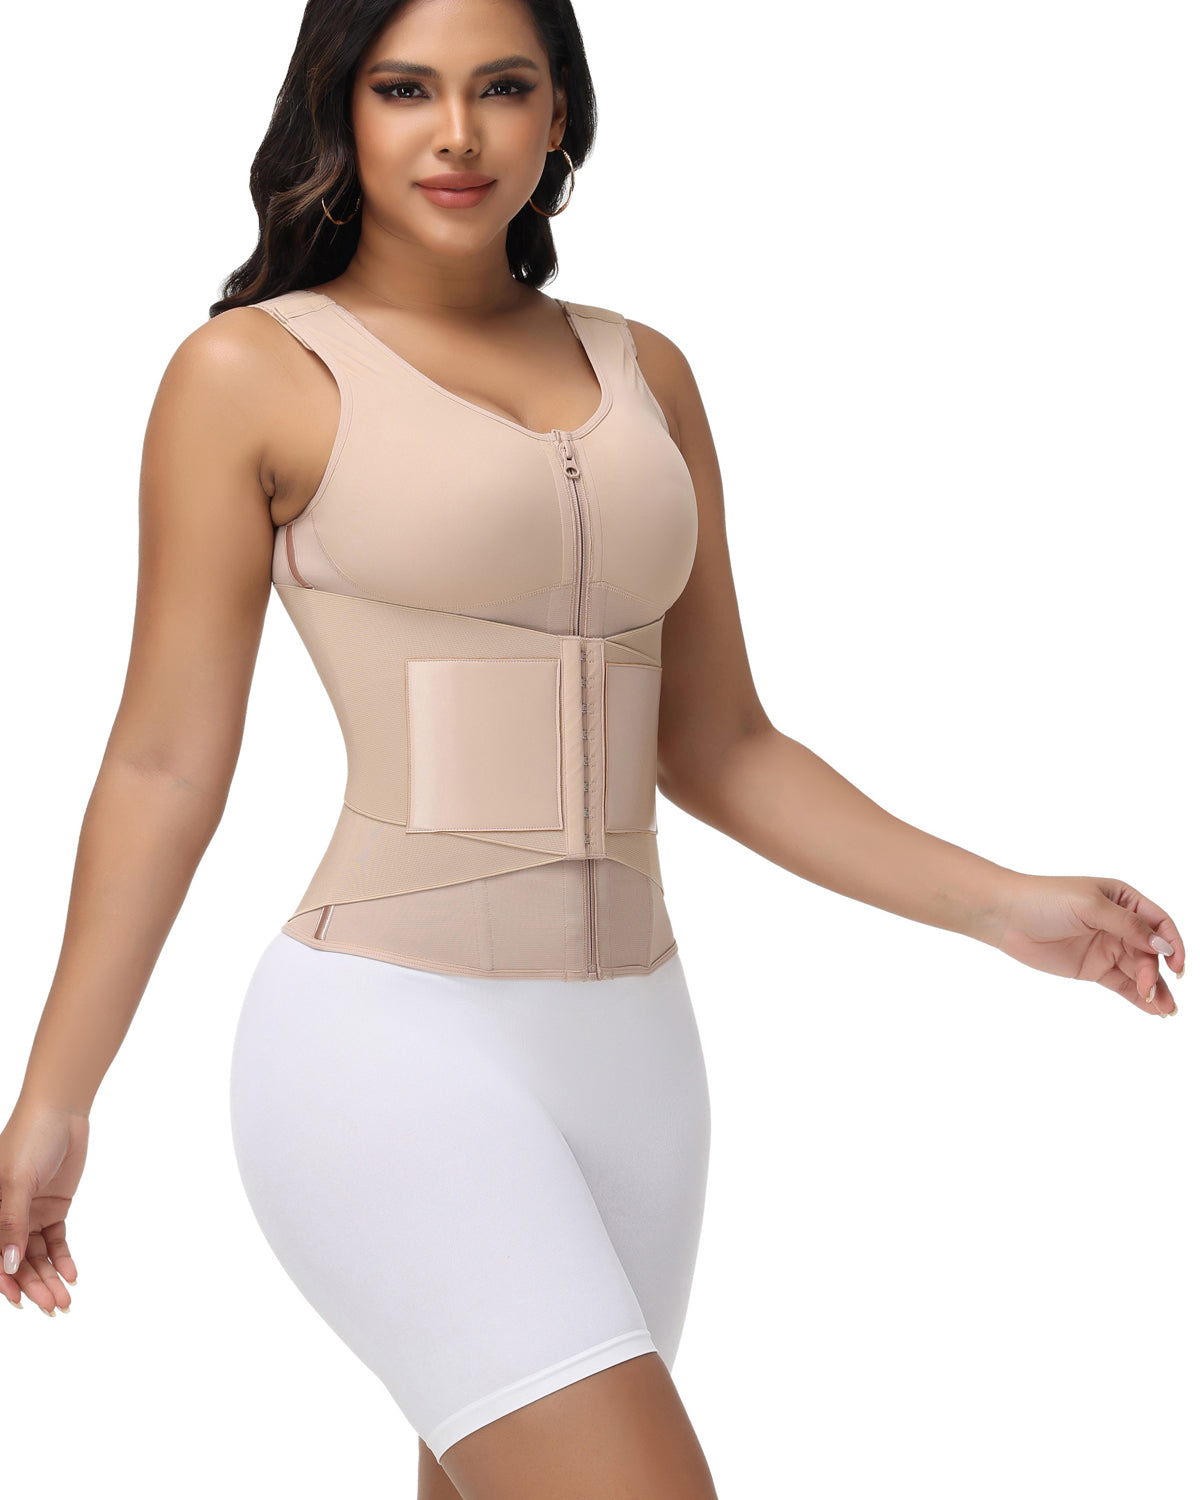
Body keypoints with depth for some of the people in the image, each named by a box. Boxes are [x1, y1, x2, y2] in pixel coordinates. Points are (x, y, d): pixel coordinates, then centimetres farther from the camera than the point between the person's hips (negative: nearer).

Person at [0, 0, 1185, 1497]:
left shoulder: (644, 376, 12)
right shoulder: (251, 373, -2)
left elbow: (715, 746, 15)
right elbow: (165, 762, -1)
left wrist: (1000, 903, 8)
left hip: (628, 1049, 6)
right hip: (388, 1039, -5)